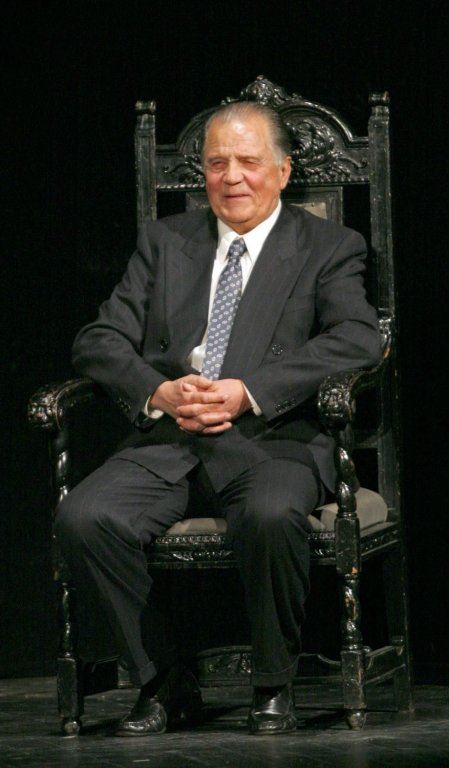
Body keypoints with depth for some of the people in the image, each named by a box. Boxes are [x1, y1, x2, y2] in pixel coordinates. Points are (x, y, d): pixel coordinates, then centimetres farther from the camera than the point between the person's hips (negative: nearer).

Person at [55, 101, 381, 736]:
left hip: (273, 439, -3)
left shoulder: (329, 249, 10)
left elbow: (358, 339, -7)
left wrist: (249, 392, -17)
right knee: (83, 518, -25)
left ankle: (274, 685, -12)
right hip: (167, 443, 3)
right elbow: (99, 342, 12)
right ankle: (162, 683, -7)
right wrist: (158, 392, -10)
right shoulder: (164, 242, 20)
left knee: (273, 515, -37)